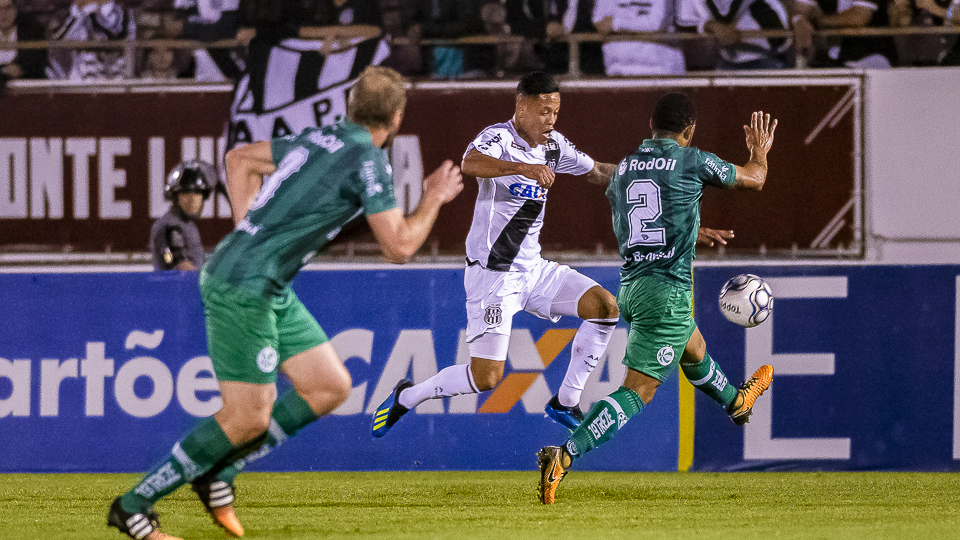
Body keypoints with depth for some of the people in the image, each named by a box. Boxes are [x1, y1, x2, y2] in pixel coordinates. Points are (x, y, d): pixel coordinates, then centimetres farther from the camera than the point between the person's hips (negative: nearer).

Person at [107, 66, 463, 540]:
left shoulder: (319, 140, 12)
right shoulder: (368, 160, -13)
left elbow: (240, 158, 24)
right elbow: (399, 247, -12)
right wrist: (434, 199, 4)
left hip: (270, 291, 9)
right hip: (242, 288, -9)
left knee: (331, 386, 9)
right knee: (249, 417, -7)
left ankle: (217, 470, 14)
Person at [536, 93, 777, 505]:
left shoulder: (624, 167, 10)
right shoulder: (693, 161, -6)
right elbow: (754, 179, 11)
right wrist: (759, 150, 35)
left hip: (629, 287, 7)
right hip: (669, 289, -7)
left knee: (694, 348, 34)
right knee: (638, 392, -8)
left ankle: (736, 402, 60)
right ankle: (565, 455, -20)